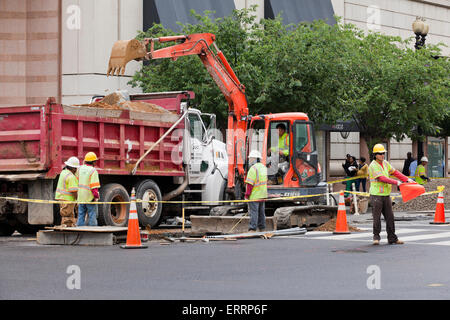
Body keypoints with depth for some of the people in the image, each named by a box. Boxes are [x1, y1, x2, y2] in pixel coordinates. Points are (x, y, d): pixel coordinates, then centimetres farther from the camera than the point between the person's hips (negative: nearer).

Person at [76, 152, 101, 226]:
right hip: (90, 197, -6)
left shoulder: (80, 169, 6)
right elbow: (94, 186, -19)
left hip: (81, 197, 6)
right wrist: (96, 196, -11)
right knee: (92, 216, 1)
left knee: (81, 215, 10)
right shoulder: (93, 171, -14)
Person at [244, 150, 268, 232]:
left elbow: (250, 183, -19)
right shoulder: (264, 167, 12)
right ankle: (262, 229, 20)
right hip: (262, 195, 8)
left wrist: (247, 195, -16)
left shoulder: (253, 169, -17)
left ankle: (252, 229, -10)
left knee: (253, 212, -7)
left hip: (254, 196, -8)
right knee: (261, 212, 15)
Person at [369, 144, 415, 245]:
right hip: (376, 195, -7)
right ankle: (376, 237, 8)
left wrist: (407, 179, 5)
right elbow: (382, 178, -20)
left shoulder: (385, 163, 12)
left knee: (390, 217, 6)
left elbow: (395, 172, 14)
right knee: (377, 218, -3)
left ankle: (392, 238, 9)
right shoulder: (373, 166, -12)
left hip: (386, 195, 7)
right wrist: (396, 182, -22)